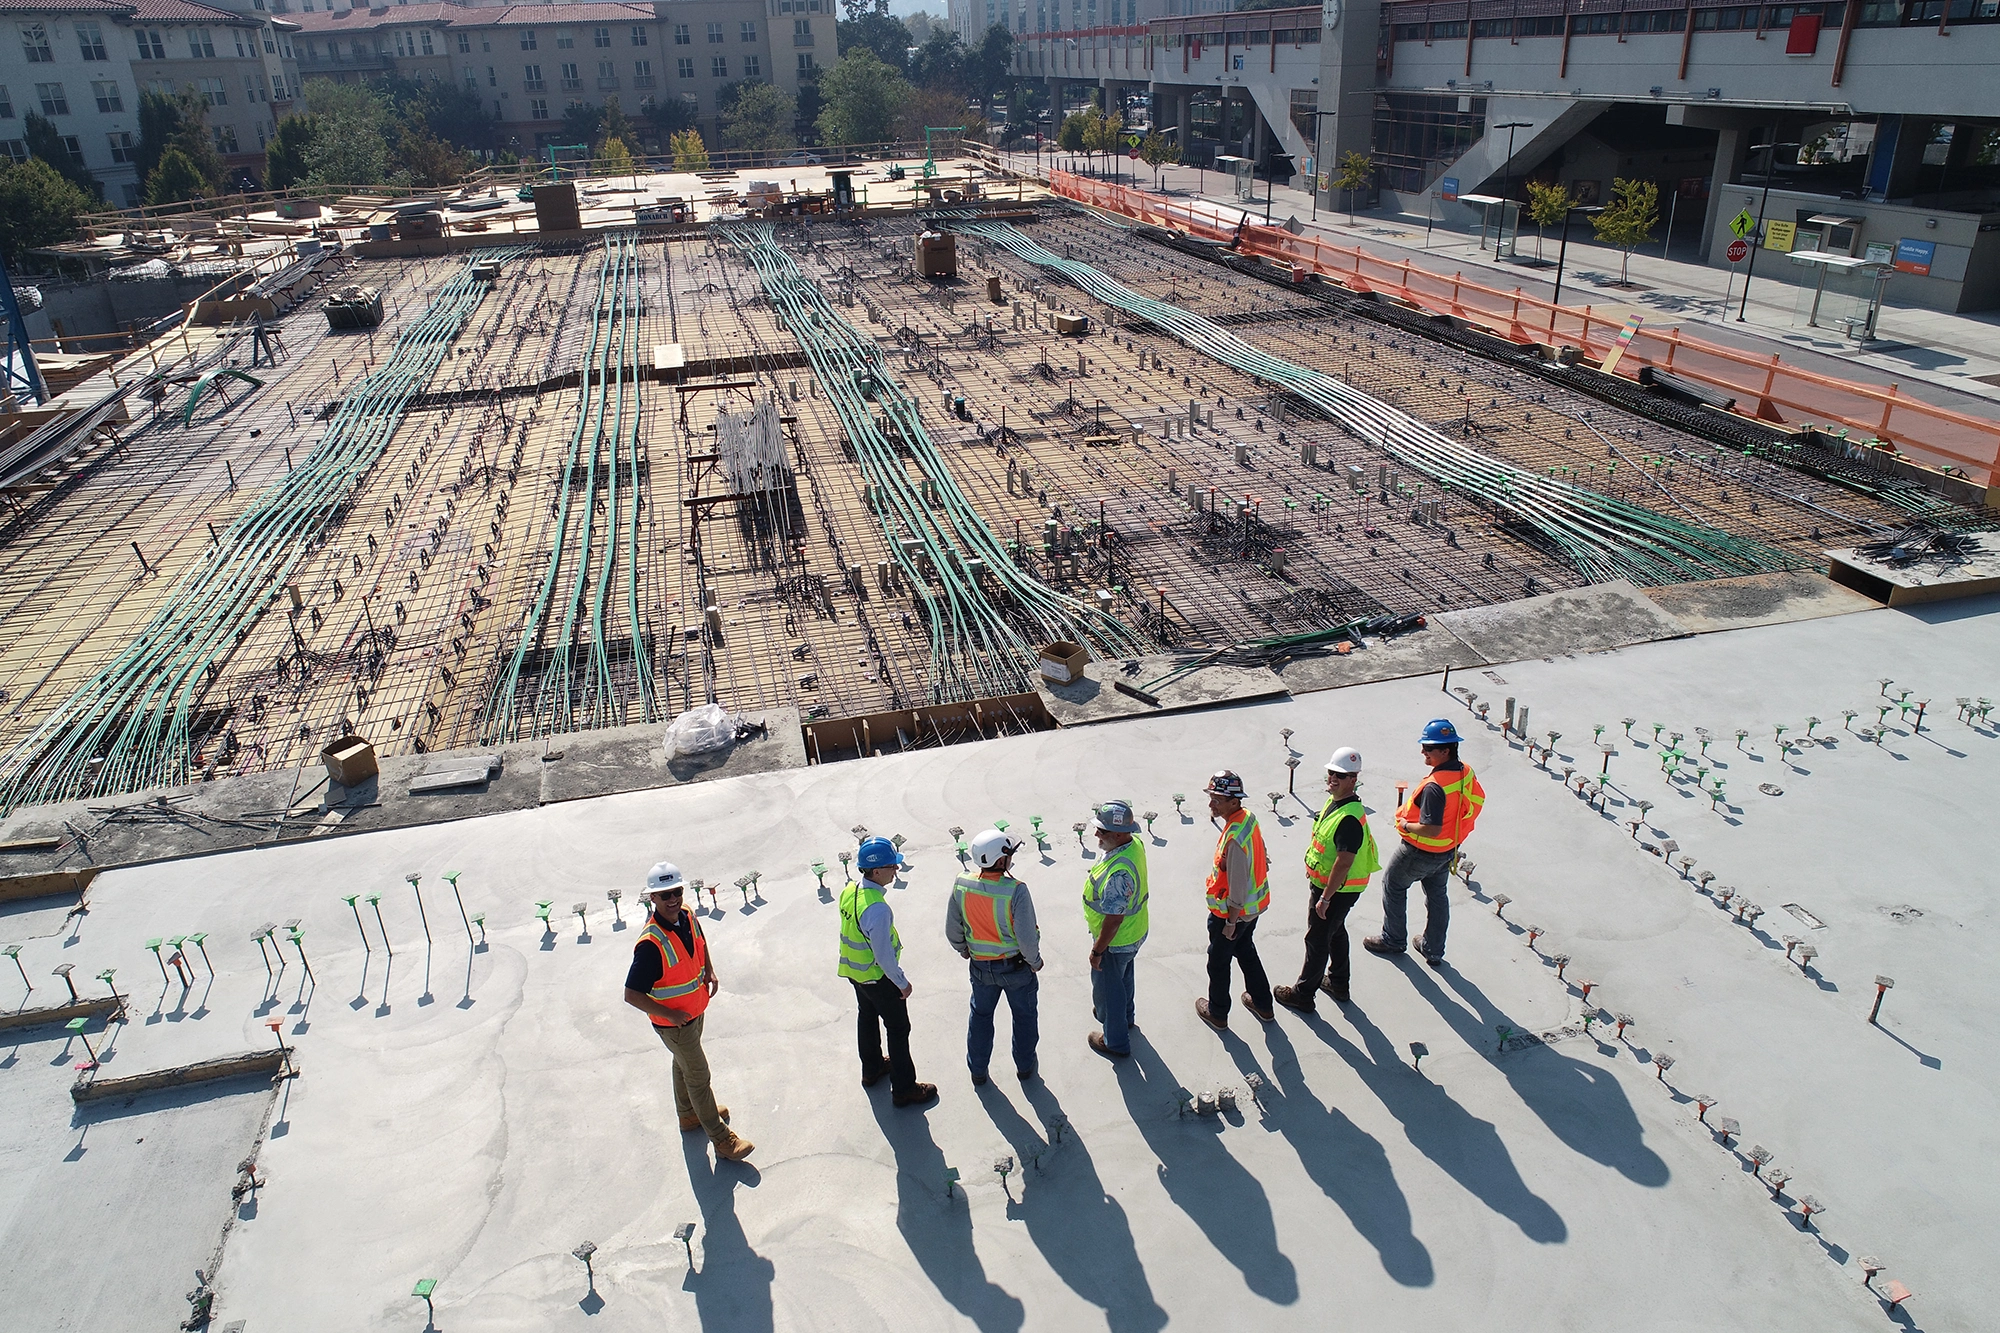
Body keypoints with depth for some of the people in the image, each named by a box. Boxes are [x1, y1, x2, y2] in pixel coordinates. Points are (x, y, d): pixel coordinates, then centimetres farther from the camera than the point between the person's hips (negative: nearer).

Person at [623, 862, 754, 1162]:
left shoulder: (687, 916, -12)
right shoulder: (651, 943, -36)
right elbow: (632, 995, -31)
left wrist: (710, 971, 1)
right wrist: (670, 1014, -25)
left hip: (695, 1010, 7)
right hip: (673, 1023, -7)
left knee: (684, 1064, 29)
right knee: (699, 1076, 6)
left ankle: (689, 1115, 51)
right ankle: (721, 1139, 22)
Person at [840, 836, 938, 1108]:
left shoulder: (849, 891, -9)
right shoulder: (877, 908, -36)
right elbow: (883, 954, -29)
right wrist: (902, 983, -14)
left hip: (854, 971, 8)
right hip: (878, 976, -8)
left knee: (867, 1017, 27)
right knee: (898, 1029, 9)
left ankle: (871, 1069, 48)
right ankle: (904, 1090, 21)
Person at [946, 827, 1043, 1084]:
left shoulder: (961, 886, -17)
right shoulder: (1016, 891, -31)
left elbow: (952, 929, -4)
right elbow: (1027, 937, -25)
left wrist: (964, 950, 15)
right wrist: (1035, 961, -5)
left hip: (980, 966, 3)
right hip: (1016, 966, -3)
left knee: (980, 1015, 25)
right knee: (1024, 1015, 22)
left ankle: (977, 1070, 39)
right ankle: (1024, 1066, 40)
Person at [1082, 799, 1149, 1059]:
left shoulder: (1119, 872, -41)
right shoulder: (1134, 843, -13)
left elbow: (1113, 920, -31)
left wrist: (1097, 951, -19)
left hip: (1115, 941, -9)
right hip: (1134, 933, 9)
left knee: (1107, 988, 15)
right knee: (1123, 977, 32)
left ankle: (1116, 1043, 35)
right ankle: (1126, 1016, 57)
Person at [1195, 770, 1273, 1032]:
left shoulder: (1234, 839, -35)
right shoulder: (1248, 817, -7)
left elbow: (1237, 885, -28)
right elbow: (1260, 860, 9)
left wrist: (1231, 922, -17)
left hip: (1231, 911, -8)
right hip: (1254, 906, 9)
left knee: (1218, 961, 14)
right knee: (1246, 951, 28)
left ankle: (1217, 1013, 33)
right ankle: (1262, 1004, 43)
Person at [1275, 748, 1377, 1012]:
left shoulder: (1350, 818, -32)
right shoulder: (1335, 800, -1)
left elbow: (1343, 863, -31)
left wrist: (1325, 898, -25)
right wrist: (1313, 868, 23)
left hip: (1337, 890, -10)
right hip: (1325, 880, 10)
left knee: (1317, 940, 5)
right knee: (1336, 932, 25)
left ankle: (1303, 994, 21)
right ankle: (1338, 984, 44)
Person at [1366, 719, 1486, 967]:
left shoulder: (1435, 786, -35)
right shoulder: (1466, 773, -9)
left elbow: (1431, 829, -35)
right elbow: (1478, 800, 9)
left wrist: (1406, 825, -17)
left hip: (1421, 851, -8)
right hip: (1448, 850, 8)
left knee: (1393, 885, 16)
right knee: (1437, 895, 22)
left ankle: (1393, 940, 30)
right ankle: (1434, 951, 35)